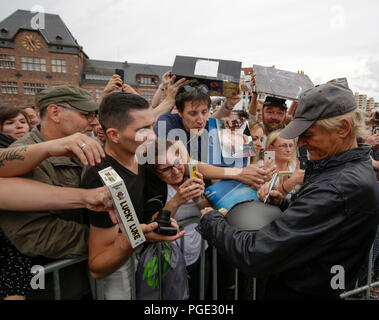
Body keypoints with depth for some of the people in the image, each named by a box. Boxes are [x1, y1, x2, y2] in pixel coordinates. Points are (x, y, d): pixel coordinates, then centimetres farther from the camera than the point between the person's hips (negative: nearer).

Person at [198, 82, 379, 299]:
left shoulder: (337, 189, -33)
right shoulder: (358, 168, 1)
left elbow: (256, 255, -34)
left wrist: (212, 221, -18)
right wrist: (284, 204, -6)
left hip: (298, 292, -9)